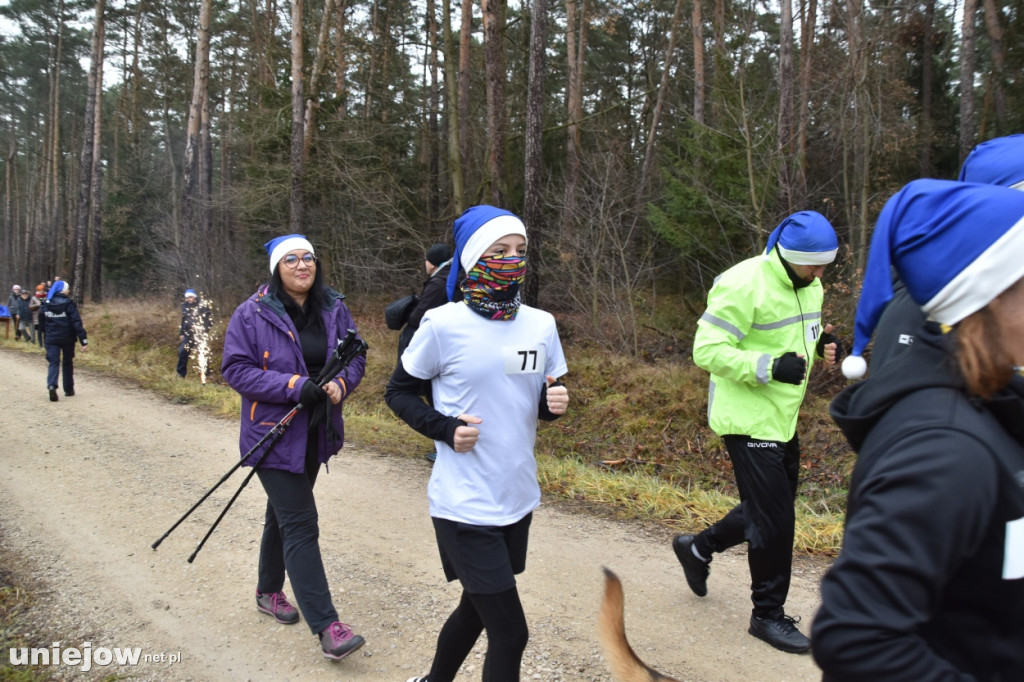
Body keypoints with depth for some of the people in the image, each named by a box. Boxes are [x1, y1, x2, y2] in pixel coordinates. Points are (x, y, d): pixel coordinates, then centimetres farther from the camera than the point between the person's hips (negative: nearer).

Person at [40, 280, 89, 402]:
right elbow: (77, 323, -15)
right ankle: (69, 389, 20)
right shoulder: (69, 304, -10)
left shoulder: (45, 305, 3)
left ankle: (51, 385, -24)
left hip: (51, 339, 2)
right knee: (67, 363, 14)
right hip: (67, 338, -2)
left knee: (54, 363, 1)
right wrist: (84, 341, -17)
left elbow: (41, 323, 11)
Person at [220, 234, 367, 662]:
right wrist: (295, 386, -24)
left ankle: (268, 591, 43)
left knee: (283, 513, 22)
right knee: (301, 524, -8)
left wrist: (340, 384, -16)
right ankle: (325, 625, -4)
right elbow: (236, 369, -14)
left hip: (316, 434, 6)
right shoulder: (252, 314, -12)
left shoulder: (334, 310, 1)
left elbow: (355, 357, 6)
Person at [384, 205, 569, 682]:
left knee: (478, 607, 23)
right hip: (465, 505, -6)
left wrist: (553, 403, -11)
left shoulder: (541, 325, 2)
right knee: (510, 633, -4)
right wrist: (444, 428, -16)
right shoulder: (444, 325, -12)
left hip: (517, 498, 6)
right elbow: (398, 392, -1)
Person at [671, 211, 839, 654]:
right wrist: (770, 367, -29)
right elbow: (708, 350, -22)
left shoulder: (808, 286, 8)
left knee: (767, 509, 19)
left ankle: (697, 548, 40)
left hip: (783, 418, 9)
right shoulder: (744, 285, -20)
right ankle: (768, 614, 18)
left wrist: (821, 345, -1)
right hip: (748, 419, -9)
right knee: (774, 518, -2)